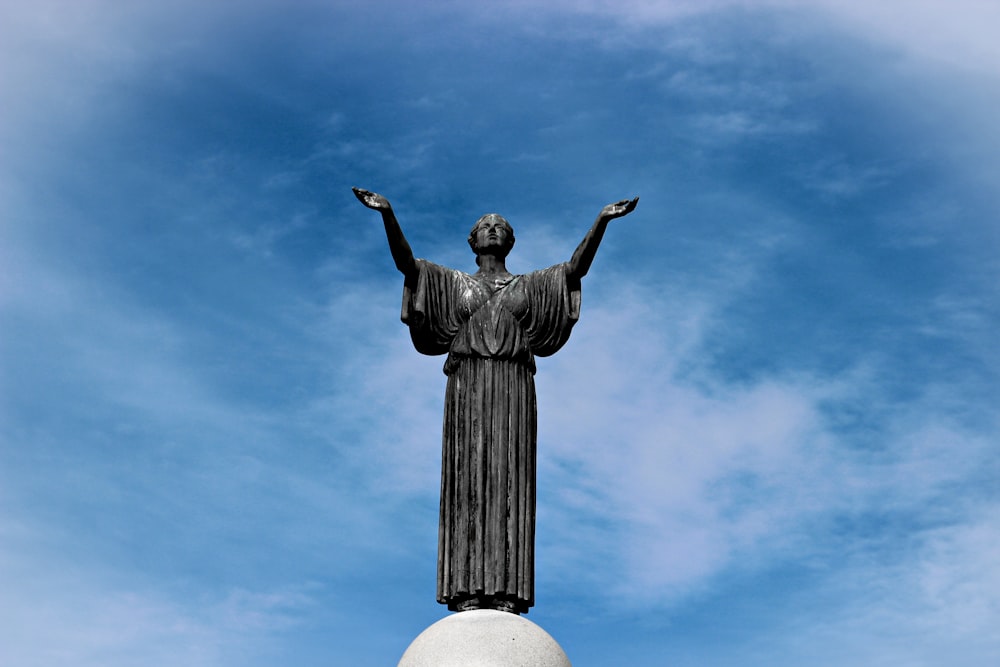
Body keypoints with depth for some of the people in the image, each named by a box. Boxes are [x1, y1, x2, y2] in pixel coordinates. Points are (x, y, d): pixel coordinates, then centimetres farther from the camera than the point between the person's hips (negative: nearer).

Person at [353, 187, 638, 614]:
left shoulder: (530, 286, 20)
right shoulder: (453, 283, 19)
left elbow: (577, 267, 6)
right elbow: (405, 262, 5)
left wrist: (602, 220, -6)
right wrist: (387, 214, -9)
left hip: (513, 386, 1)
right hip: (467, 385, 0)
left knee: (510, 482, -8)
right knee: (467, 481, -9)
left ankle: (507, 588, -12)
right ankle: (466, 588, -12)